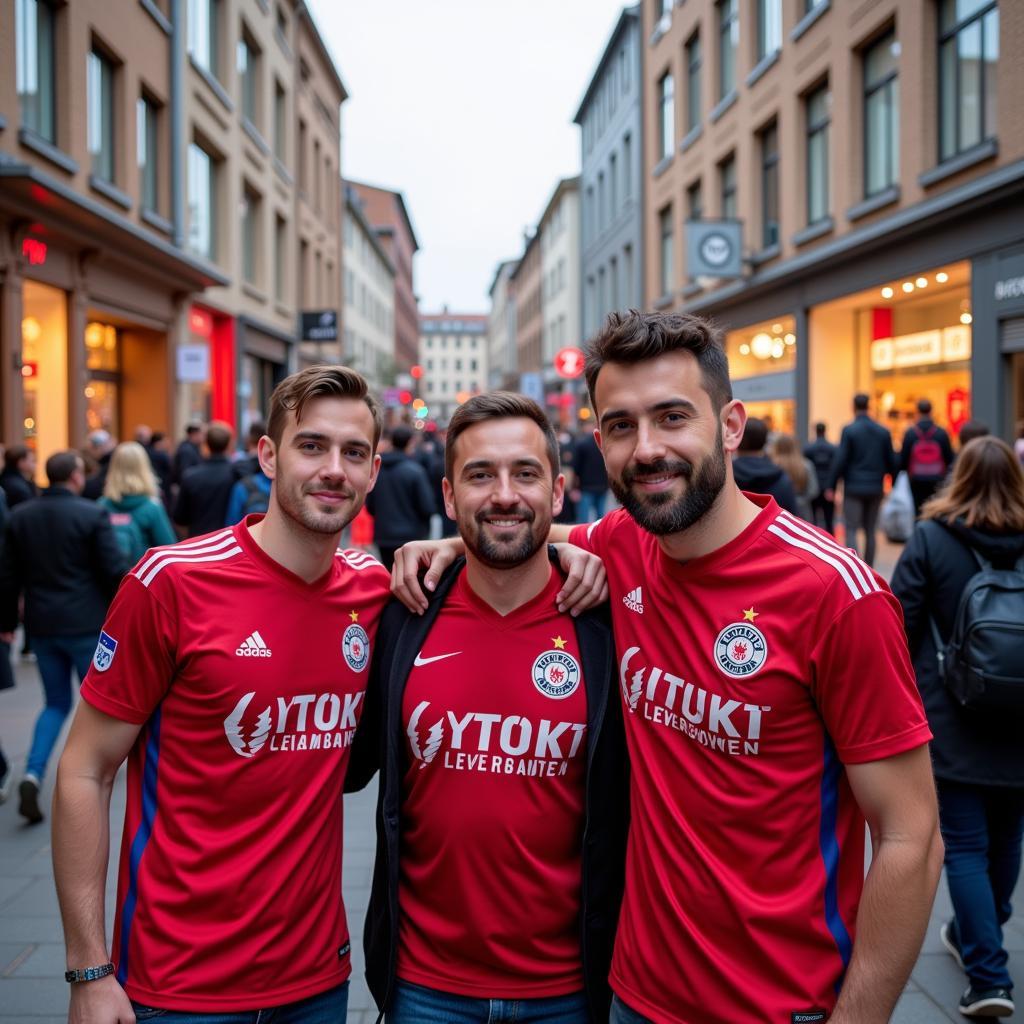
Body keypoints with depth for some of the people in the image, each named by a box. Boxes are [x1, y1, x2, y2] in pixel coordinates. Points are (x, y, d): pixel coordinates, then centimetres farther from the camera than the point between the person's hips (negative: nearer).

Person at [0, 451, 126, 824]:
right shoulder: (92, 514, -12)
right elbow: (114, 571, -13)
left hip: (42, 625, 5)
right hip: (86, 624, -5)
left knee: (56, 702, 15)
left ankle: (33, 773, -4)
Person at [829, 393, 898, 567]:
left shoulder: (849, 430, -9)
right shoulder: (883, 432, 5)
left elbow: (840, 461, -11)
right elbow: (891, 461, 8)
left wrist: (831, 486, -6)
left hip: (854, 488, -4)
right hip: (875, 488, 4)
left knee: (851, 530, -3)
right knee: (870, 531, 12)